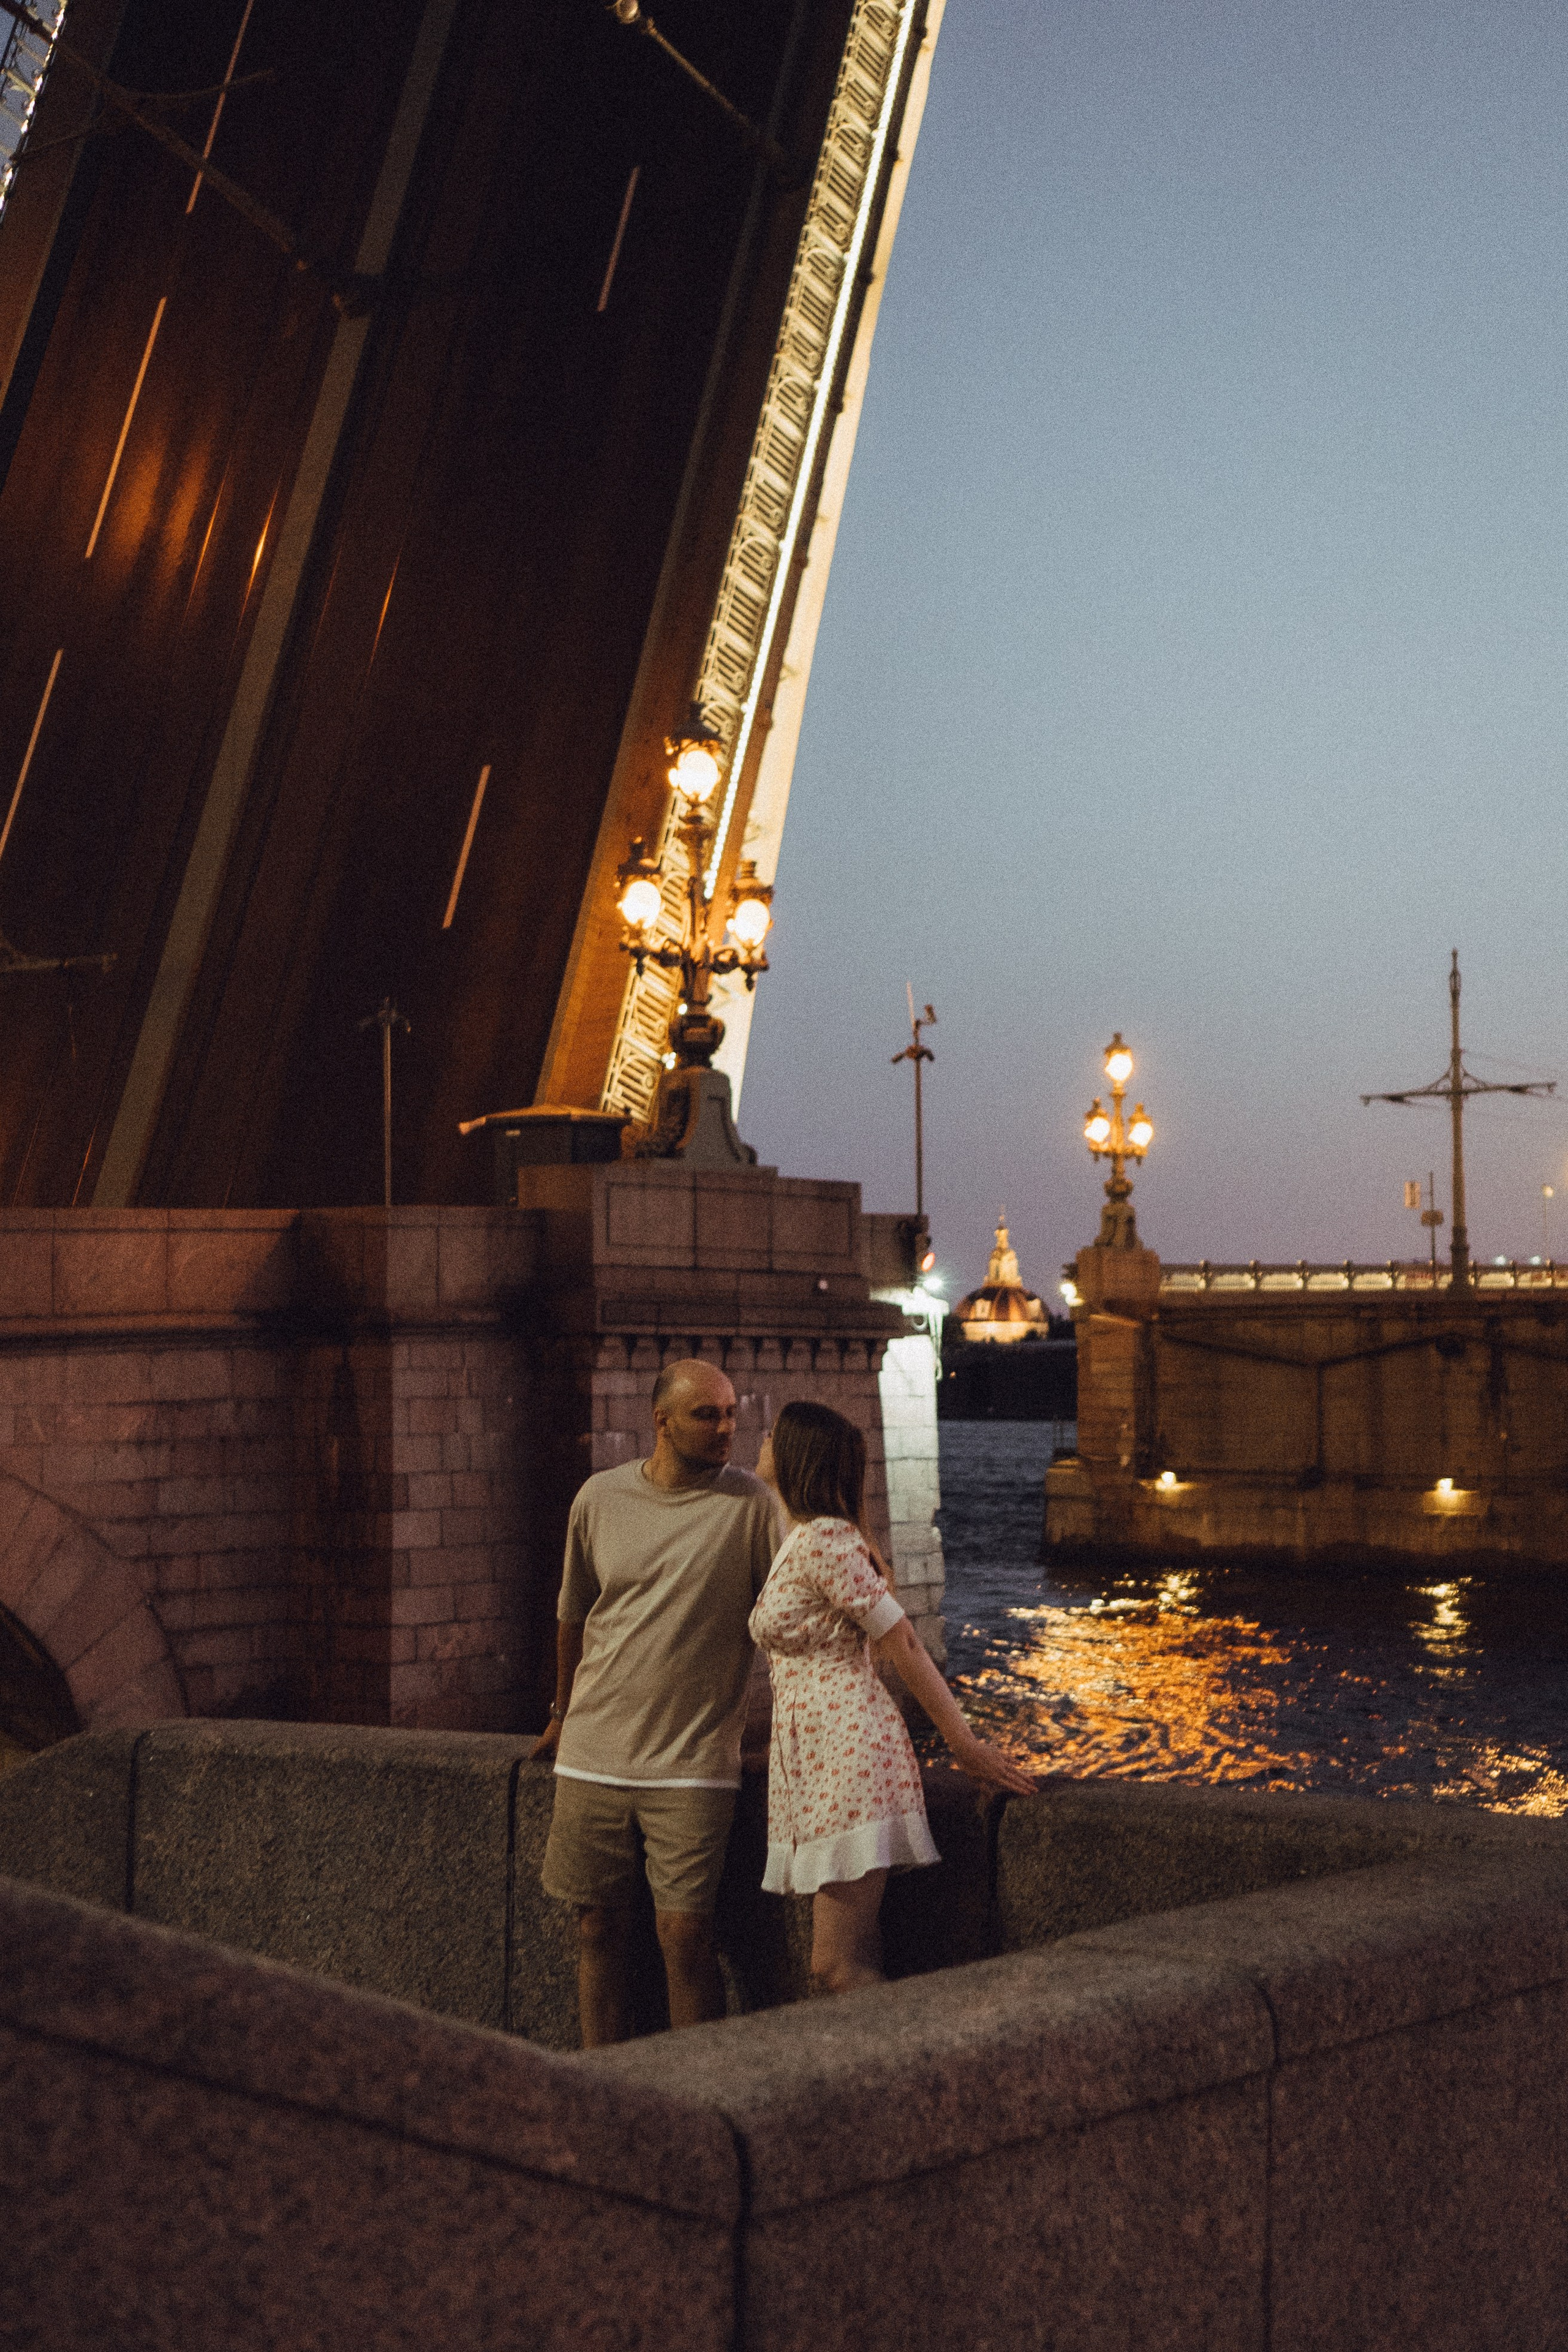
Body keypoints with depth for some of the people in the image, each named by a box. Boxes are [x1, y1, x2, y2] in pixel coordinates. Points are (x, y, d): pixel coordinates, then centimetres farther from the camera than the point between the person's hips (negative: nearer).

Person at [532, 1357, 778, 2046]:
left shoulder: (751, 1504, -4)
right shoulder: (600, 1497, 5)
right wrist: (563, 1716, 27)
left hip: (693, 1763, -3)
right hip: (593, 1757, 3)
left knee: (685, 1932, -8)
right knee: (600, 1926, 8)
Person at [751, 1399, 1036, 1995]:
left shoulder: (823, 1542, -12)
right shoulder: (799, 1540, 18)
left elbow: (902, 1643, -13)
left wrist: (965, 1744, -12)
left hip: (847, 1760, -10)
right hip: (813, 1765, 10)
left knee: (839, 1973, -12)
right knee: (856, 1966, 7)